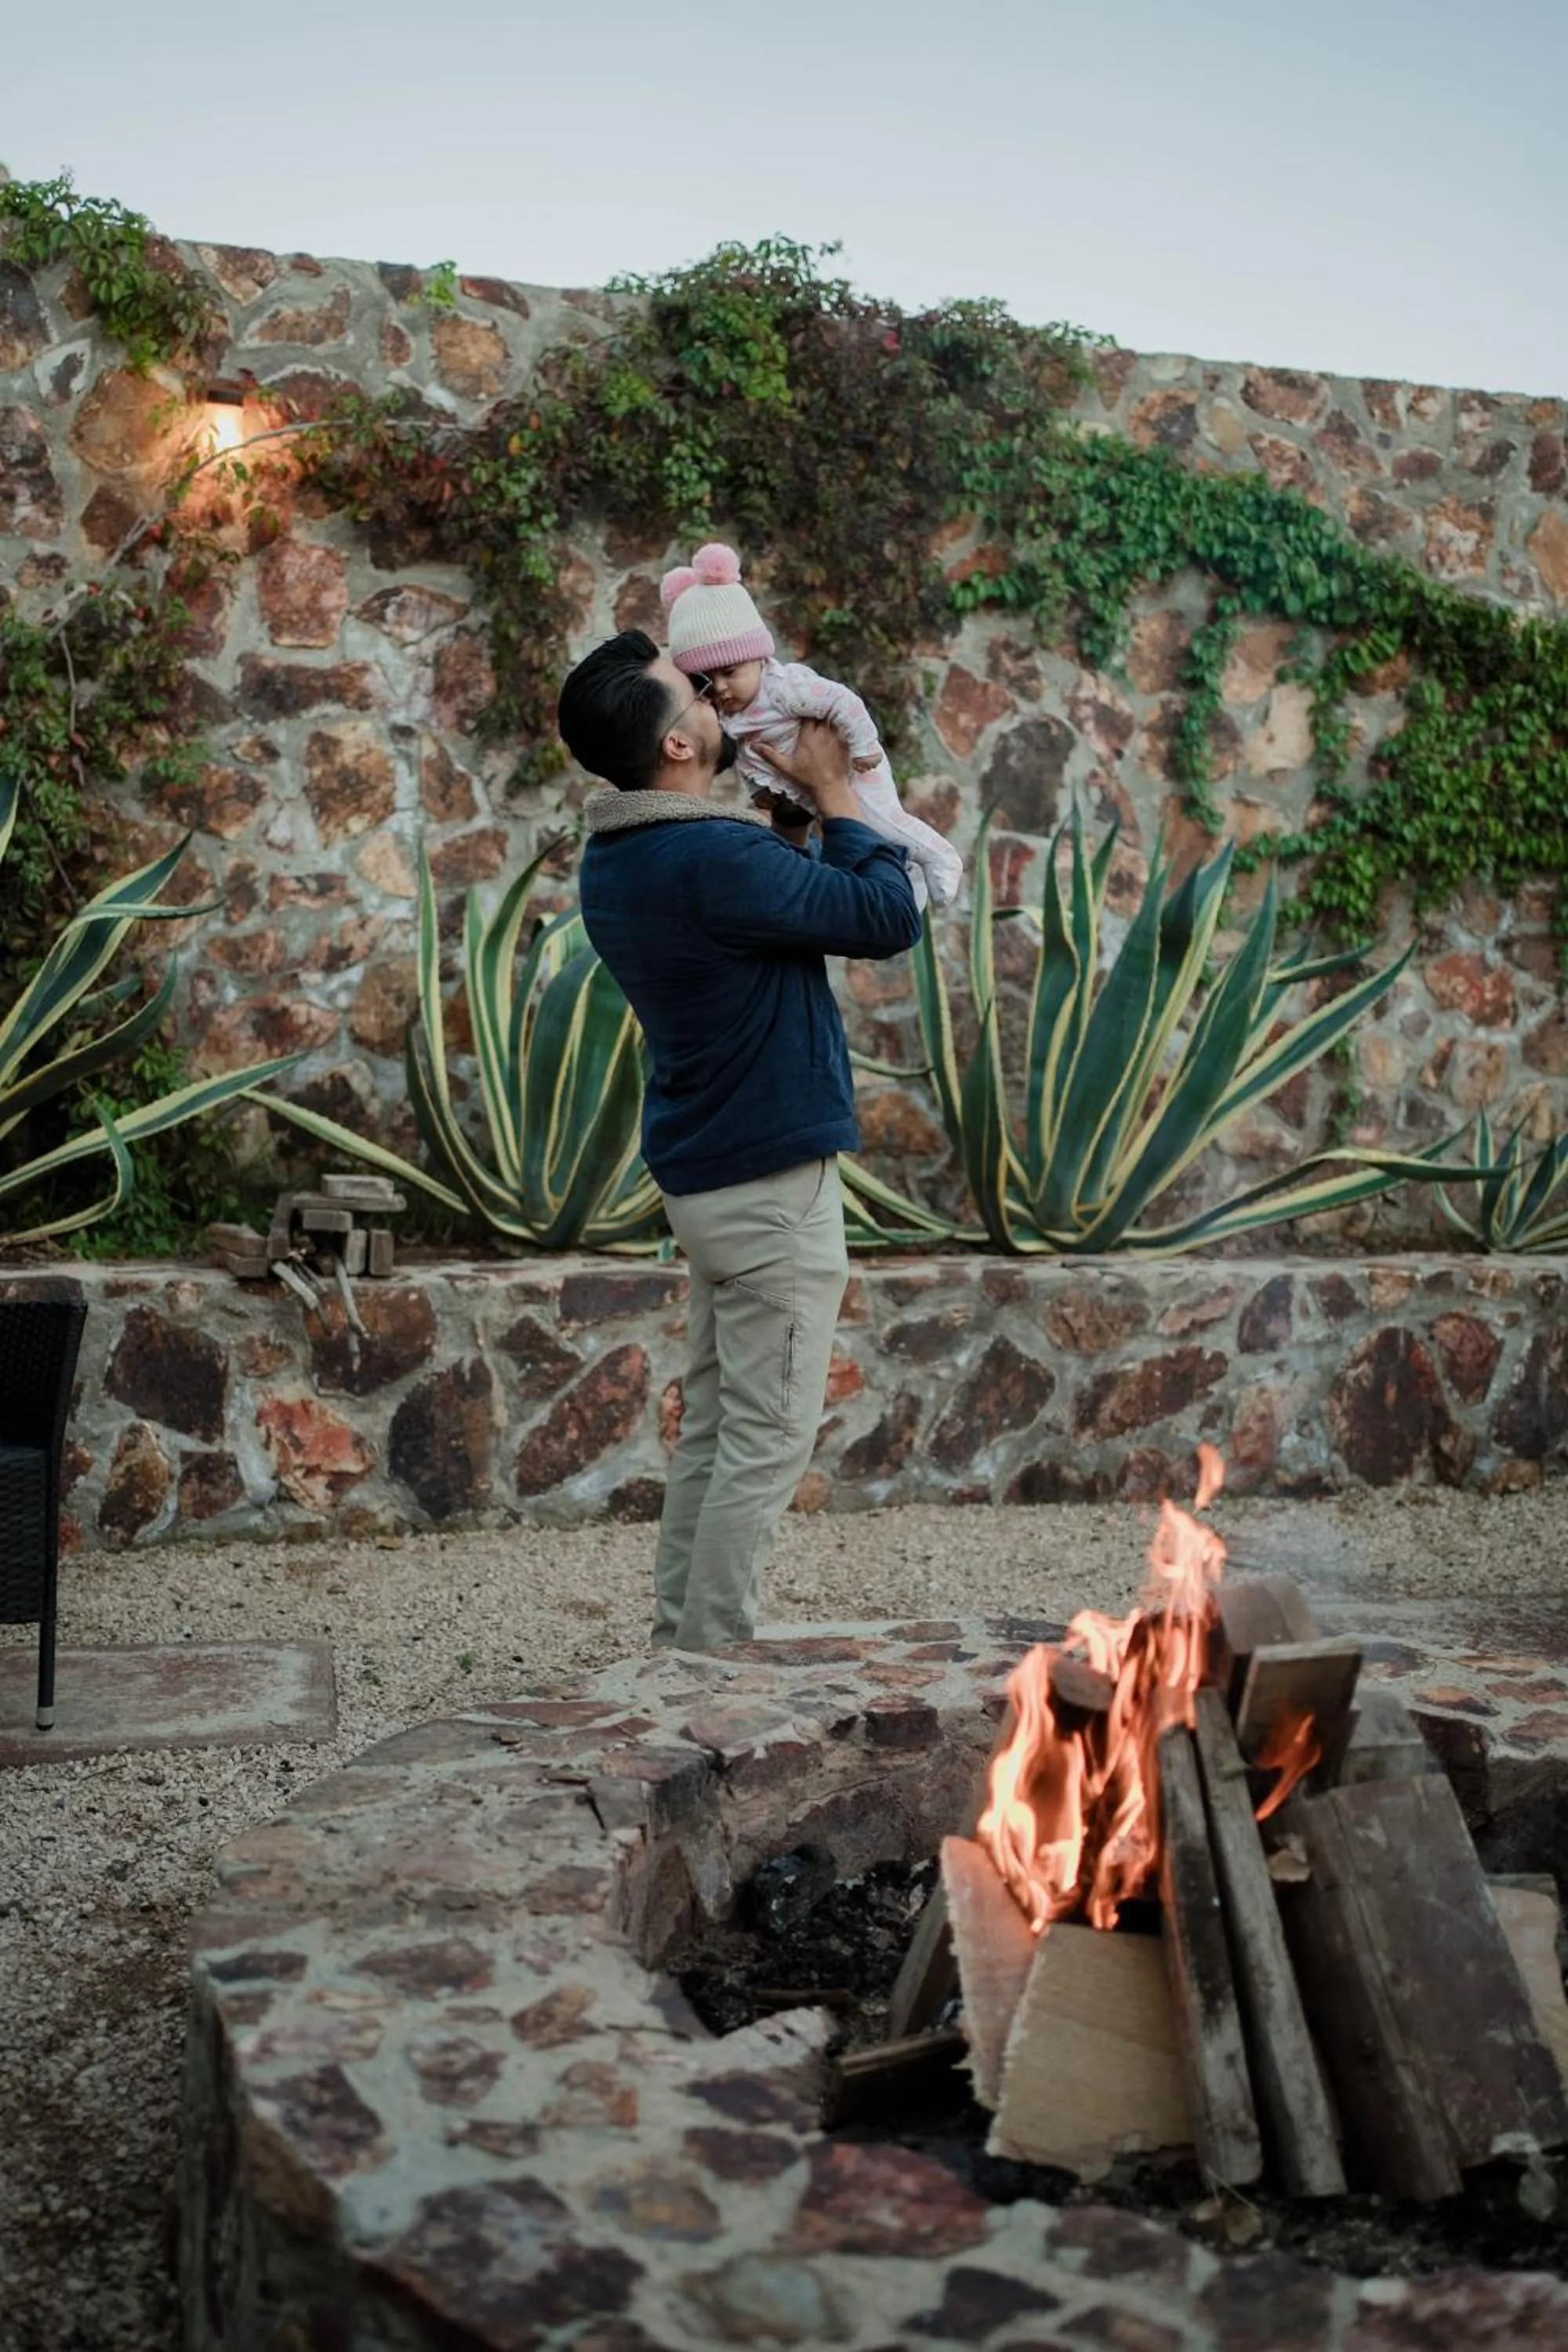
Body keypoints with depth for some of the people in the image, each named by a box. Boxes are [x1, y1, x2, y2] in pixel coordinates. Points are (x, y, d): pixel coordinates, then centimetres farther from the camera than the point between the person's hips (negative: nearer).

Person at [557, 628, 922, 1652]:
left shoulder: (615, 859, 8)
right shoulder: (713, 860, -22)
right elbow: (890, 917, -16)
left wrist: (790, 814, 7)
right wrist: (833, 793, -5)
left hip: (706, 1175, 9)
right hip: (773, 1182, -9)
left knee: (713, 1431, 14)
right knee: (767, 1443, -2)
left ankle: (679, 1643, 20)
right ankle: (713, 1662, 3)